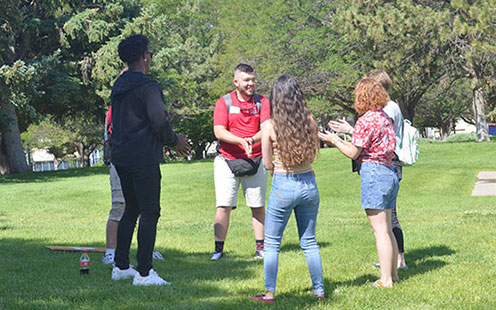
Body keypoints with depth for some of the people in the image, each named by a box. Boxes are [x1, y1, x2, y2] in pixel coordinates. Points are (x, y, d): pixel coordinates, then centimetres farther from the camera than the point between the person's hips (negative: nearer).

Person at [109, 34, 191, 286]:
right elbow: (159, 121, -20)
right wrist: (175, 141, 1)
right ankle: (144, 273, -6)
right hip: (143, 159, -9)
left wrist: (169, 140, 22)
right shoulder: (148, 86, -14)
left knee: (131, 209, 18)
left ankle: (121, 266, 21)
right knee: (149, 212, -5)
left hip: (121, 156, 9)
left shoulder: (118, 86, 13)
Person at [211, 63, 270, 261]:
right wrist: (240, 141, -23)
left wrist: (252, 139, -28)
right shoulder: (224, 102, 2)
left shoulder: (262, 102, 5)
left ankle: (260, 248, 13)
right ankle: (219, 249, -1)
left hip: (255, 161, 1)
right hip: (227, 161, -1)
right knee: (223, 206, -5)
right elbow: (219, 131, -8)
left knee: (258, 206, 6)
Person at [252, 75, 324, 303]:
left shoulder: (270, 126, -11)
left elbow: (267, 164, -4)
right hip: (308, 184, 4)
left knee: (272, 243, 8)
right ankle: (319, 291, 18)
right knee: (309, 242, 15)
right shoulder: (310, 121, -2)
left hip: (283, 186, -4)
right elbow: (313, 155, 10)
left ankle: (269, 293, 8)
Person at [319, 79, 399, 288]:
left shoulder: (365, 121, -13)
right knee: (387, 229, 15)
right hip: (389, 173, 9)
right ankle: (393, 274, 20)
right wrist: (341, 140, 26)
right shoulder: (385, 118, 13)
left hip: (373, 174, -9)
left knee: (380, 230, -6)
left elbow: (353, 153, -10)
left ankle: (385, 280, -5)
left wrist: (333, 141, 4)